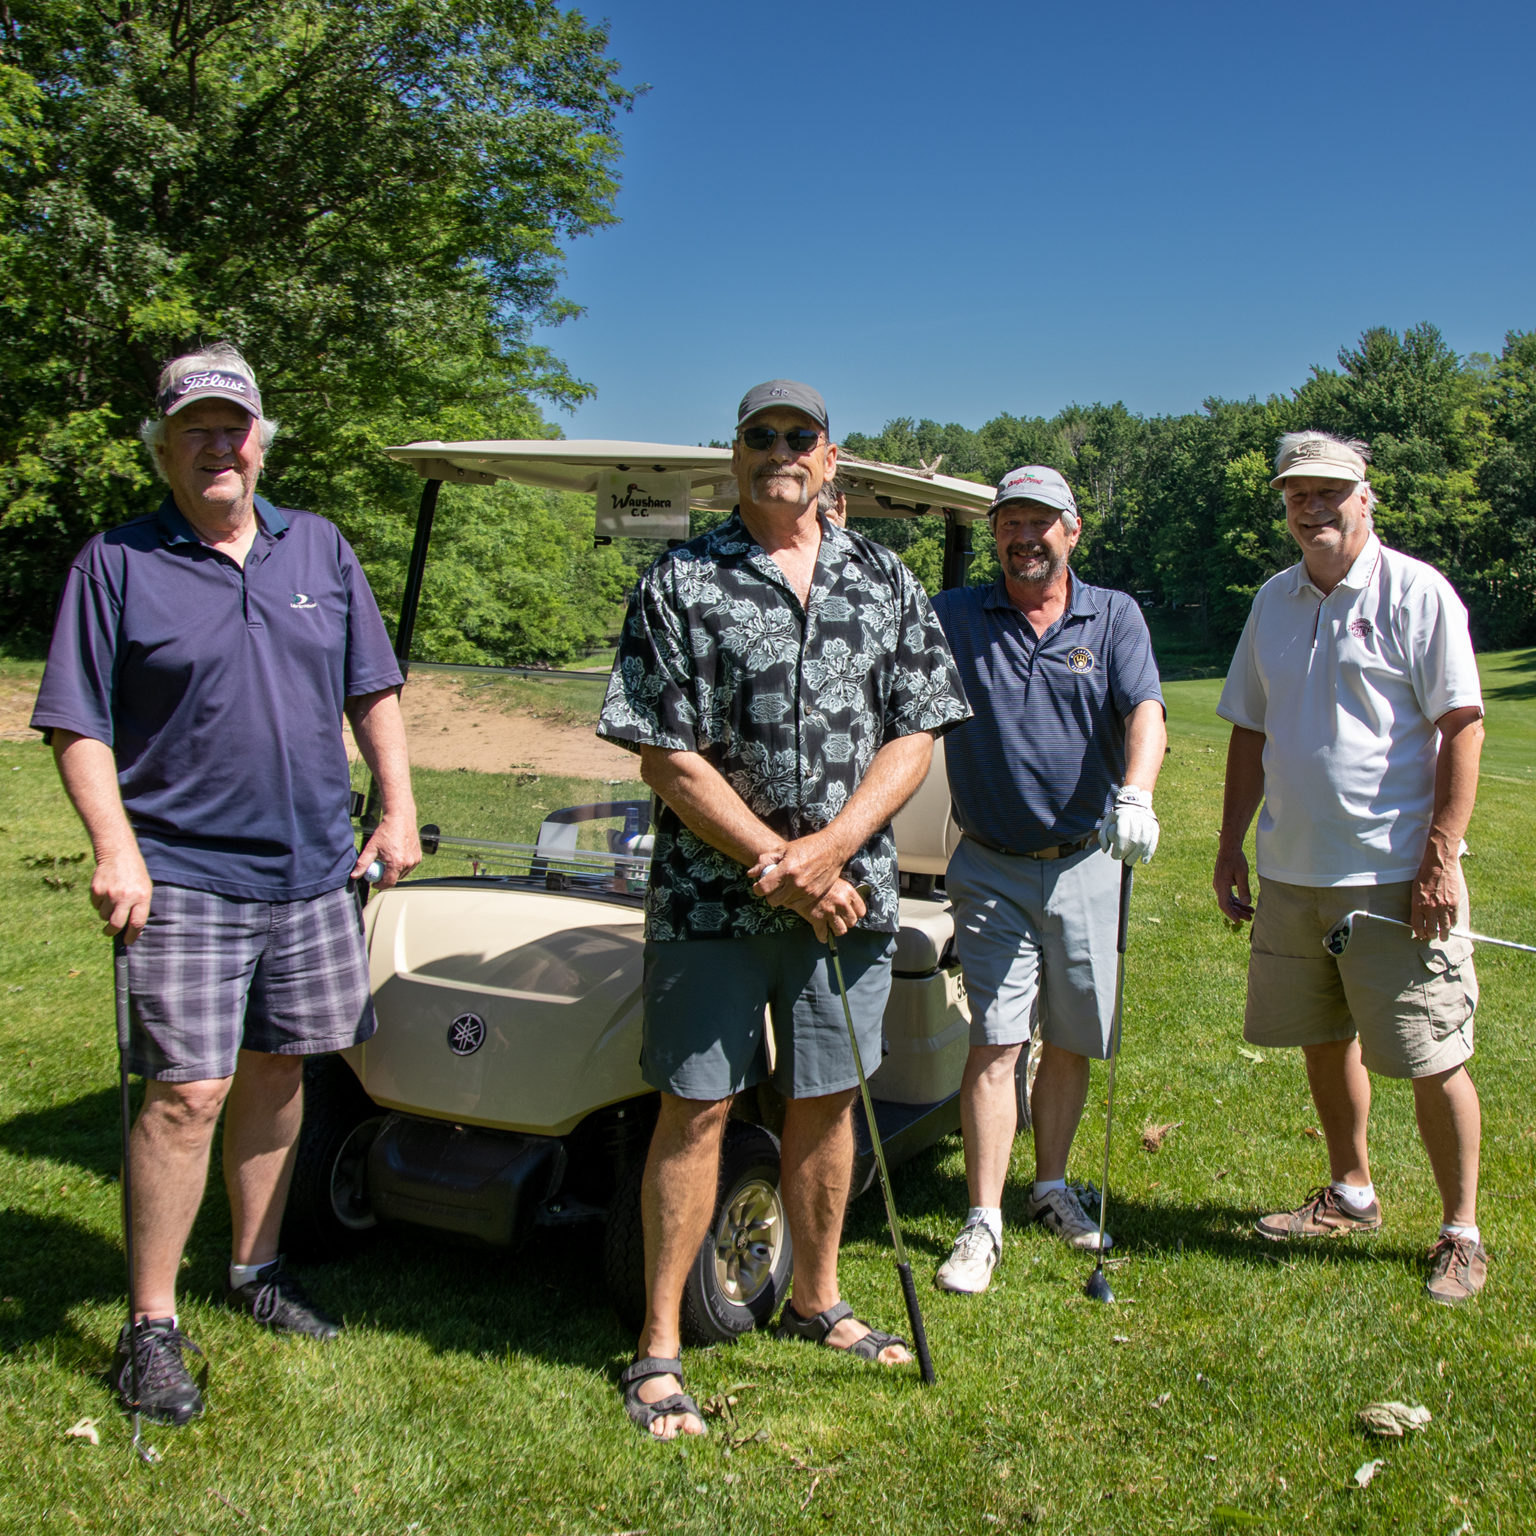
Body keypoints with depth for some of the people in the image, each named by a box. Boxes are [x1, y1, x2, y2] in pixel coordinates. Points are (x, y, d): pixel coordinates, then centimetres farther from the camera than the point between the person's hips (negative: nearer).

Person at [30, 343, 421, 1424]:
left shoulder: (320, 549, 11)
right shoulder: (118, 563, -1)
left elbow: (374, 691, 14)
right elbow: (78, 726, -4)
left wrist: (398, 809, 5)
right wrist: (116, 847, -14)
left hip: (312, 870, 4)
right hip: (185, 878, -4)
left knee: (277, 1071, 14)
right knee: (187, 1094, -6)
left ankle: (258, 1267, 31)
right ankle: (153, 1326, 8)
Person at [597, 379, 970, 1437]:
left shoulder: (887, 583, 8)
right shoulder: (681, 585, -3)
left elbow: (916, 737, 2)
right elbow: (667, 757, -8)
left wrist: (825, 852, -12)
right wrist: (780, 866, -13)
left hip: (848, 894, 3)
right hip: (712, 901, -3)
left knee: (826, 1101, 14)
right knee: (696, 1109, 2)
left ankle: (817, 1301, 33)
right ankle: (659, 1345, 14)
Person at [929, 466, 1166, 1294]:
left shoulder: (1114, 617, 3)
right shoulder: (953, 617, 3)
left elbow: (1145, 714, -12)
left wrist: (1135, 797, -31)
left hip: (1086, 862, 2)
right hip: (993, 868, -1)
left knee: (1071, 1041, 11)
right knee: (994, 1043, -6)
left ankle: (1051, 1187, 31)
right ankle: (982, 1224, 3)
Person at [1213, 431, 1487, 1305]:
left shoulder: (1417, 593, -7)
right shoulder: (1274, 601, 11)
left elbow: (1463, 727, -11)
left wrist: (1441, 858, -17)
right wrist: (1231, 844, 12)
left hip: (1397, 876, -6)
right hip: (1292, 871, 6)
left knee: (1432, 1059, 0)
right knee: (1323, 1038, 16)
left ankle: (1462, 1232, 16)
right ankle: (1352, 1196, 35)